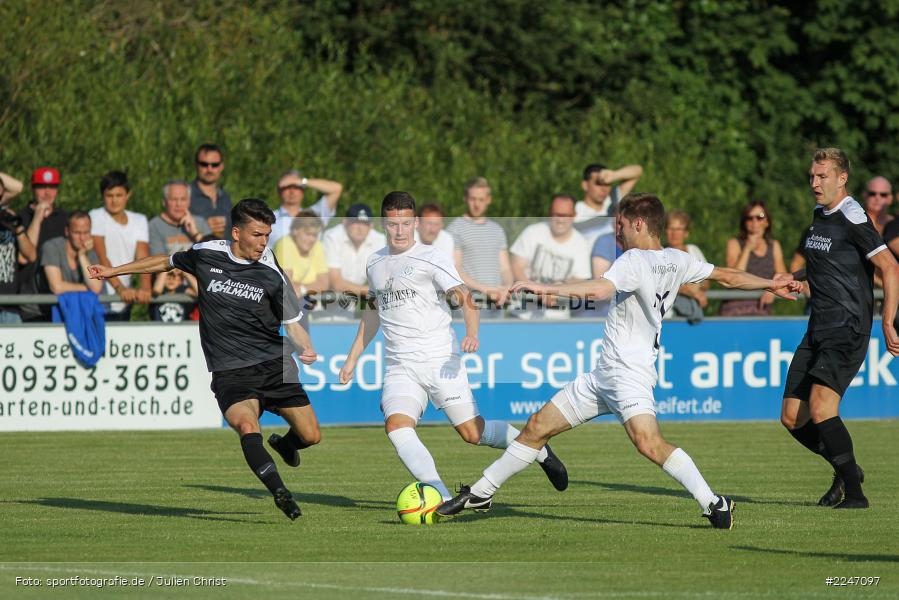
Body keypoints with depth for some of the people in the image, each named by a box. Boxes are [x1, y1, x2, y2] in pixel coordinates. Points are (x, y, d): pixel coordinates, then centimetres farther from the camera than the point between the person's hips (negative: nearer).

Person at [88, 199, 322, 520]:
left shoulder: (271, 275, -4)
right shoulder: (205, 255, -1)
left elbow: (292, 323, 5)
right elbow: (167, 262, 20)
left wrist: (306, 349, -18)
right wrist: (112, 271, 26)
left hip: (274, 364, 1)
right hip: (230, 372, -1)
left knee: (311, 436, 0)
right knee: (247, 427, -30)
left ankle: (284, 445, 35)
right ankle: (279, 492, -37)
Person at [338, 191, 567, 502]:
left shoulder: (432, 257, -4)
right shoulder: (375, 263, 15)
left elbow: (464, 299, -14)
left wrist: (471, 334, -34)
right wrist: (352, 358, 31)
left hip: (440, 360, -4)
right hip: (399, 368, 5)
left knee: (472, 432, -4)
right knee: (396, 424, -22)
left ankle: (538, 449, 24)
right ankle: (442, 498, -26)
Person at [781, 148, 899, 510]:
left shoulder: (852, 217, -12)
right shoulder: (820, 215, 15)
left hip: (848, 331, -9)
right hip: (818, 331, 9)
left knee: (821, 409, -23)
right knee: (792, 418, 5)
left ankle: (854, 493, -14)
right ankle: (845, 470, 26)